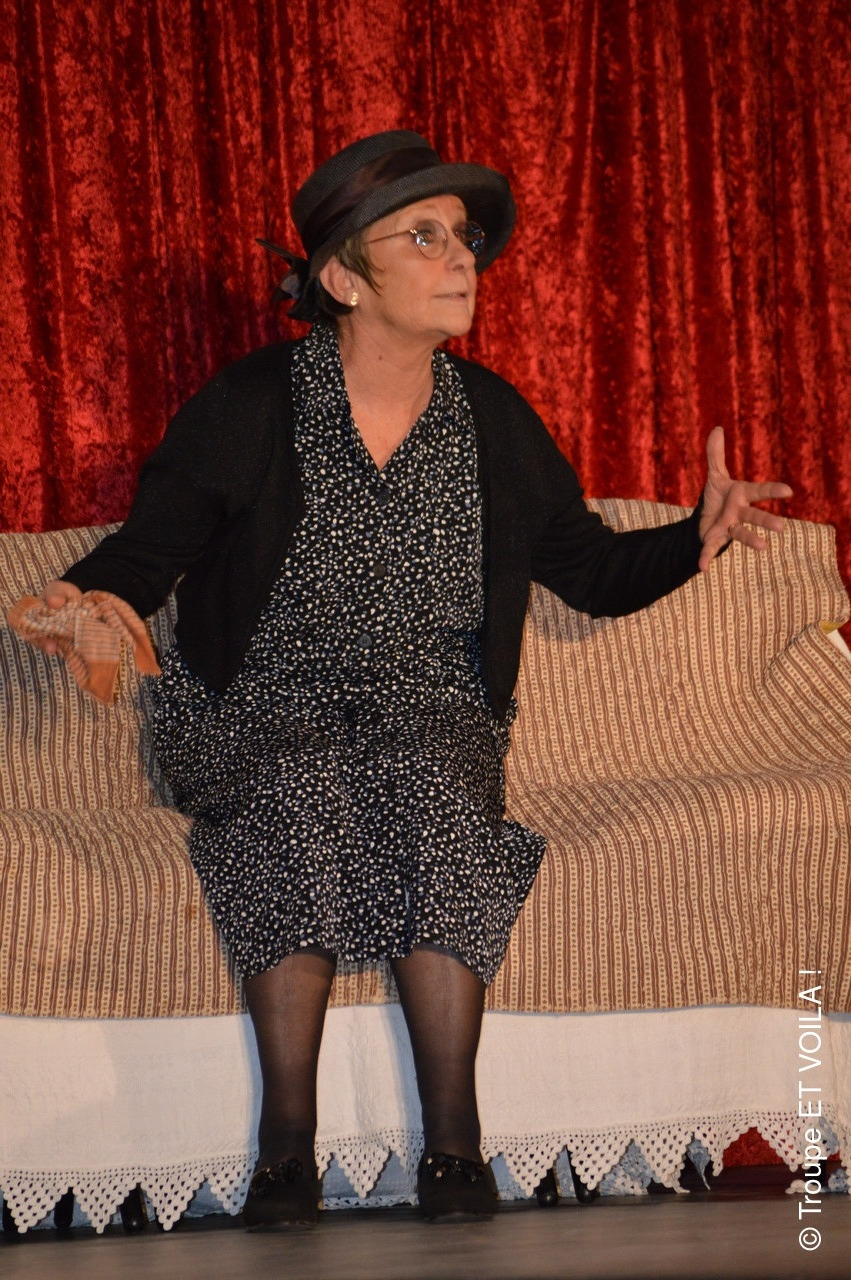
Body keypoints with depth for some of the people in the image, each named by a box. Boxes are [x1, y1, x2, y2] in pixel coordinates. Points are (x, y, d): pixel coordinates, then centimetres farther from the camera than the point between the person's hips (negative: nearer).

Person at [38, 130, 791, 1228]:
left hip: (430, 707, 2)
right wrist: (88, 598, -27)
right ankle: (286, 1146, -31)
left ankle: (453, 1146, -31)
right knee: (298, 790, -35)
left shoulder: (493, 421, 3)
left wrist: (697, 537, -7)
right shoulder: (246, 410, -6)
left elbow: (593, 571, 11)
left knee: (435, 791, -33)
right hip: (263, 709, -2)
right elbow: (150, 548, -4)